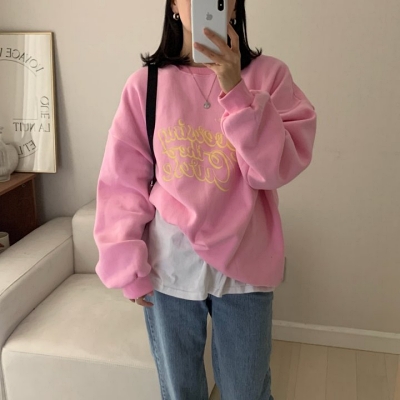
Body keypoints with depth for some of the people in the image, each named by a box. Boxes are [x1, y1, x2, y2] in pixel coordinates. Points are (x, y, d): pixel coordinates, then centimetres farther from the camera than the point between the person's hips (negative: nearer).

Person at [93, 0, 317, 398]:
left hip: (244, 264, 0)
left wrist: (236, 91, -24)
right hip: (169, 266, 1)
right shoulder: (146, 83, -4)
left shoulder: (269, 75, -4)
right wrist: (129, 265, -3)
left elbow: (279, 166, -14)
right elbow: (123, 180, -1)